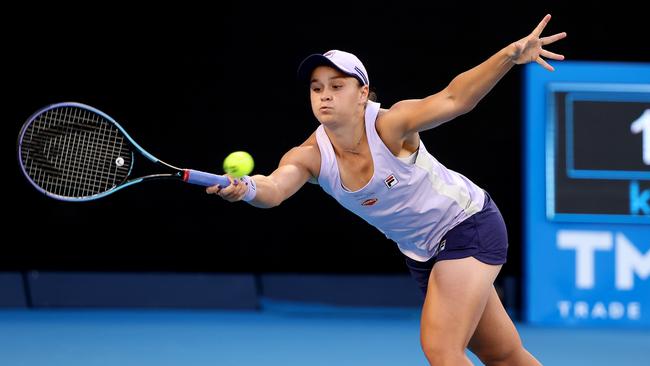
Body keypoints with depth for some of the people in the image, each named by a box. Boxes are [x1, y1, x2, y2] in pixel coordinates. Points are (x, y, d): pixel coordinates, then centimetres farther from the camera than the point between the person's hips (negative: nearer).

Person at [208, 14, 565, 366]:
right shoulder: (310, 156, -16)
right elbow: (276, 185, -37)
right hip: (422, 254, 6)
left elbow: (452, 99, -41)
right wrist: (247, 188, -61)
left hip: (469, 225, -6)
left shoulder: (390, 126, -27)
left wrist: (510, 55, -57)